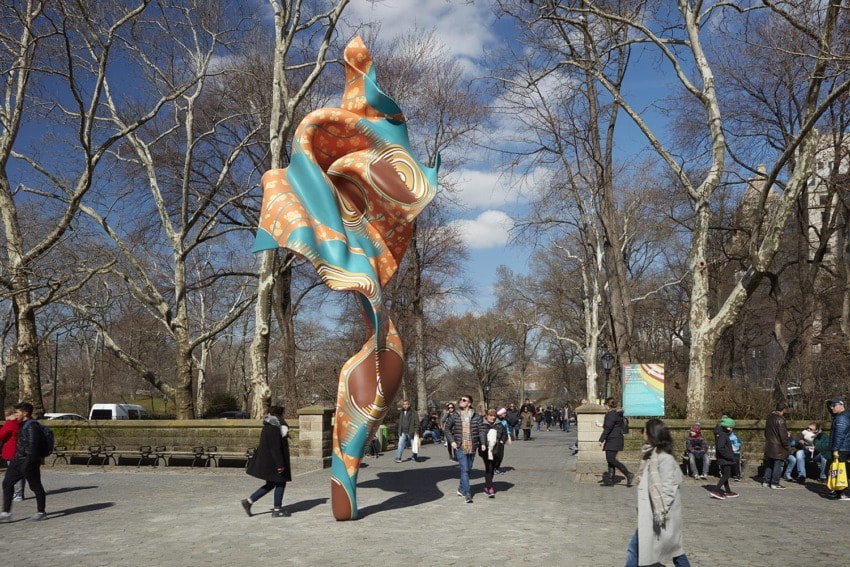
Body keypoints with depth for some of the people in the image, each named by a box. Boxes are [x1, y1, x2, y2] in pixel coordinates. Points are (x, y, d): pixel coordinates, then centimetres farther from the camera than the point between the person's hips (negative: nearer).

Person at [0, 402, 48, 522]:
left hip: (28, 461, -10)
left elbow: (32, 445, -23)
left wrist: (28, 461, -25)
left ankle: (41, 512, 12)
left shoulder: (32, 426, -17)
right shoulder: (24, 425, 13)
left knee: (35, 486, 1)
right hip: (18, 460, 10)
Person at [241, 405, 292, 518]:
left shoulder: (269, 427, 12)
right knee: (280, 483, 2)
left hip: (267, 460, 10)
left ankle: (249, 501, 14)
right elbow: (275, 448, -23)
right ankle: (277, 510, 8)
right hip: (273, 461, -10)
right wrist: (280, 464, -23)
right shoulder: (273, 429, -19)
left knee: (270, 484, 15)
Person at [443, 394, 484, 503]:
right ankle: (467, 494, -9)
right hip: (460, 447, -2)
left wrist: (483, 443, -9)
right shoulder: (454, 416, 0)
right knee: (464, 470, -10)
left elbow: (480, 431, 2)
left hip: (472, 447, 2)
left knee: (468, 469, 13)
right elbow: (447, 429, 8)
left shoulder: (475, 417, 2)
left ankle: (461, 489, 32)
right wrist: (452, 441, -4)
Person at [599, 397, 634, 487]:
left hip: (613, 440, -10)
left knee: (611, 459, -12)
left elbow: (608, 428, -19)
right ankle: (610, 480, 11)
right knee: (610, 459, 10)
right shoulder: (618, 413, 15)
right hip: (618, 438, 11)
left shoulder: (611, 414, -15)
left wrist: (601, 440, -17)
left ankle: (628, 475, -11)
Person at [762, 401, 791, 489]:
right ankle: (774, 483, 1)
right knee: (778, 465, -1)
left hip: (769, 445, 9)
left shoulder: (770, 418, 9)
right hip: (778, 447, -9)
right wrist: (787, 446, -9)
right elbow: (783, 436, -18)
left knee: (769, 464, 15)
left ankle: (766, 481, 18)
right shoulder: (780, 420, -18)